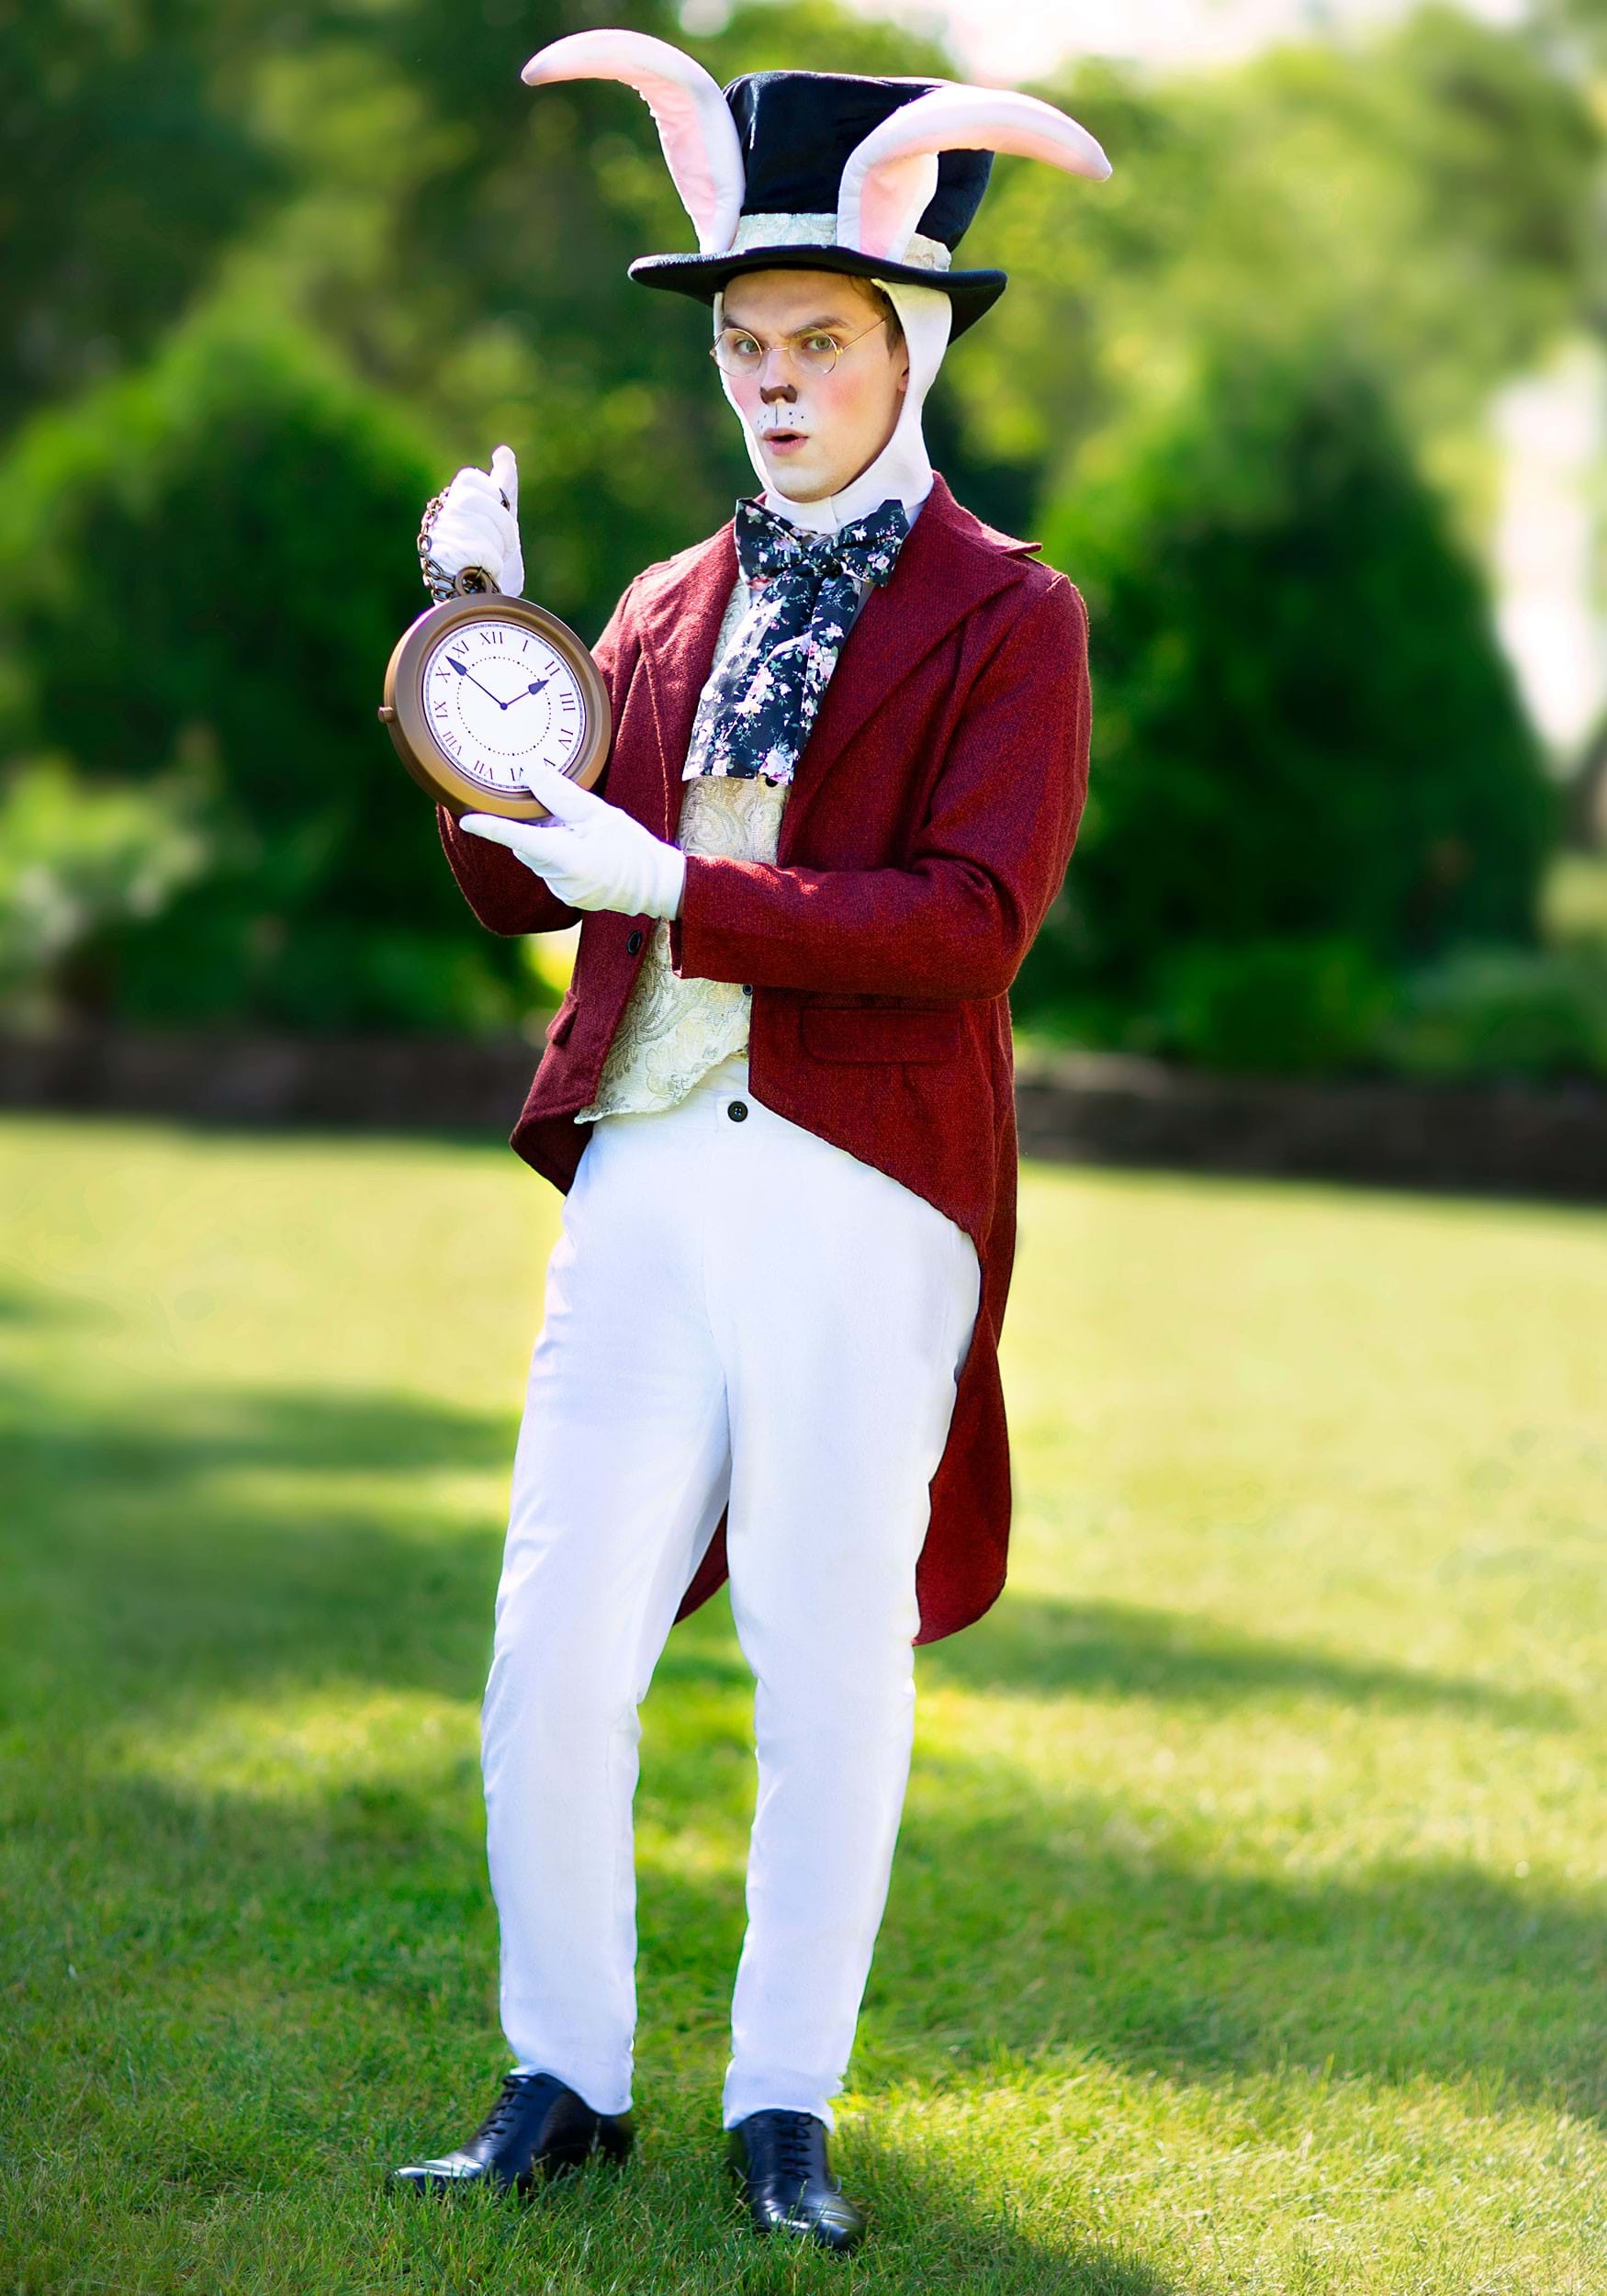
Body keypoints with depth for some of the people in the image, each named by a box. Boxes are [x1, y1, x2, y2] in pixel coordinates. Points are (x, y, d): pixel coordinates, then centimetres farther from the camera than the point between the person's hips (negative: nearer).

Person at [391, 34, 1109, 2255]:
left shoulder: (1007, 618, 1)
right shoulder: (669, 609, 17)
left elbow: (971, 921, -11)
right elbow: (517, 887, 14)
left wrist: (674, 888, -17)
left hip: (862, 1203, -4)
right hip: (646, 1177, 4)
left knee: (831, 1670, 2)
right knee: (555, 1659, 0)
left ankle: (784, 2105, 15)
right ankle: (565, 2079, 15)